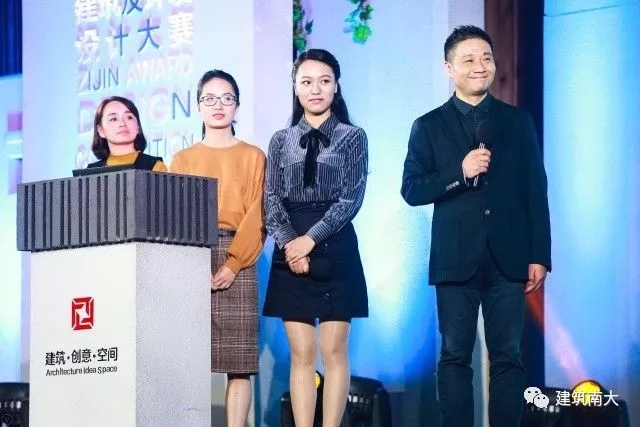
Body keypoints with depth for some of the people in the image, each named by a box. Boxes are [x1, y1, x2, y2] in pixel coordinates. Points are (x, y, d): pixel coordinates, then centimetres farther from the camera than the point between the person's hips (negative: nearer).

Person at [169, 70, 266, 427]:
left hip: (236, 262, -1)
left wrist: (233, 264, -13)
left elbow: (257, 215, 0)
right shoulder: (183, 159, 15)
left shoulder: (252, 157, 9)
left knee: (239, 361, -6)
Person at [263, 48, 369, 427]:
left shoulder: (352, 137, 3)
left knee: (333, 352, -2)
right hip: (290, 256, 2)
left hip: (335, 253, -2)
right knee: (301, 355, 1)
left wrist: (310, 239, -15)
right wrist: (289, 244, -12)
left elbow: (351, 199, -6)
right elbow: (272, 202, 4)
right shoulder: (282, 141, 10)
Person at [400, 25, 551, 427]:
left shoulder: (518, 121, 7)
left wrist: (540, 256, 0)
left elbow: (536, 193, 6)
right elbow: (411, 190, -1)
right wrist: (459, 173, -16)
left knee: (507, 357, 2)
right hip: (456, 261, -1)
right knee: (455, 356, 3)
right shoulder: (429, 126, 4)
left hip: (508, 259, 1)